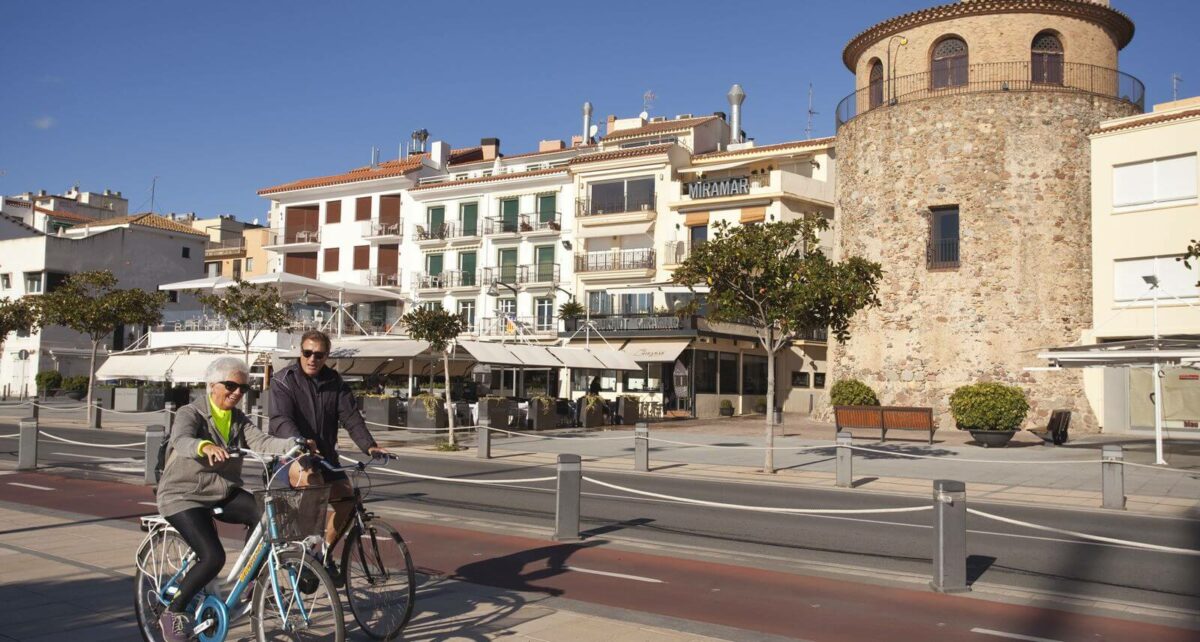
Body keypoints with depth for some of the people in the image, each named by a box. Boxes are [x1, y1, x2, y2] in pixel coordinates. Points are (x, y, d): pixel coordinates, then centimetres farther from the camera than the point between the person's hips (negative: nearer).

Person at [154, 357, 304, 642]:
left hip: (224, 493, 6)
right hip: (184, 496, -5)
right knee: (213, 557, -23)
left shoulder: (239, 420, 6)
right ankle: (172, 612, 0)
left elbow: (261, 442, -12)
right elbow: (181, 441, -33)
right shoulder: (190, 414, -11)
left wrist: (296, 444, -32)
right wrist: (205, 446, -57)